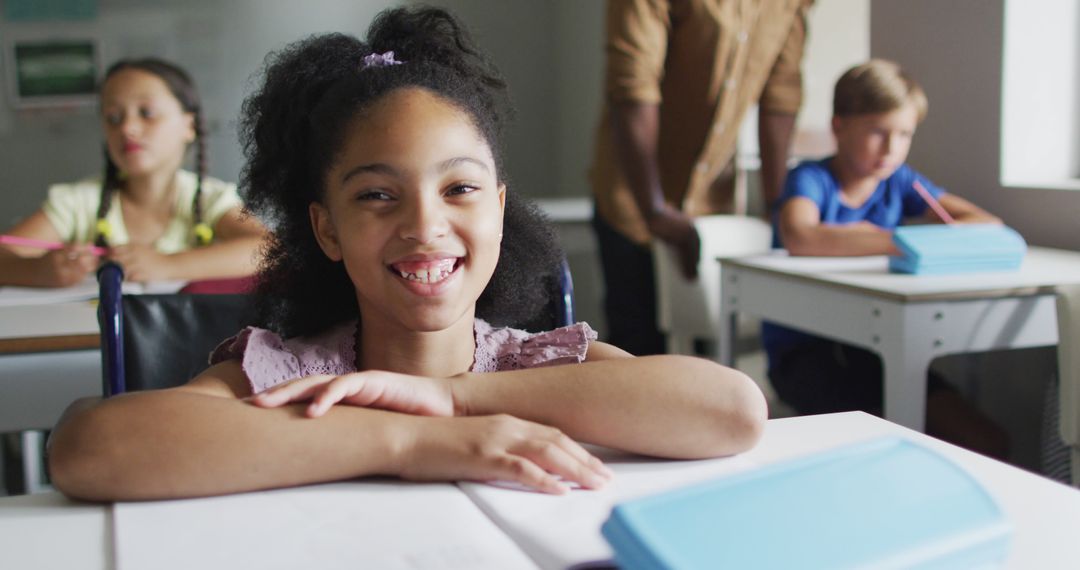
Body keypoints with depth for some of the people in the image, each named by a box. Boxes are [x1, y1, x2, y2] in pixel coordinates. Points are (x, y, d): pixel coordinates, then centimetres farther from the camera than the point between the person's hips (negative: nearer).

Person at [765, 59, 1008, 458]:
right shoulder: (811, 178, -8)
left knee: (988, 443, -9)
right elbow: (800, 238, -31)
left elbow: (986, 224, 4)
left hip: (870, 347, 6)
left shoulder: (899, 182, 10)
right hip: (802, 350, -5)